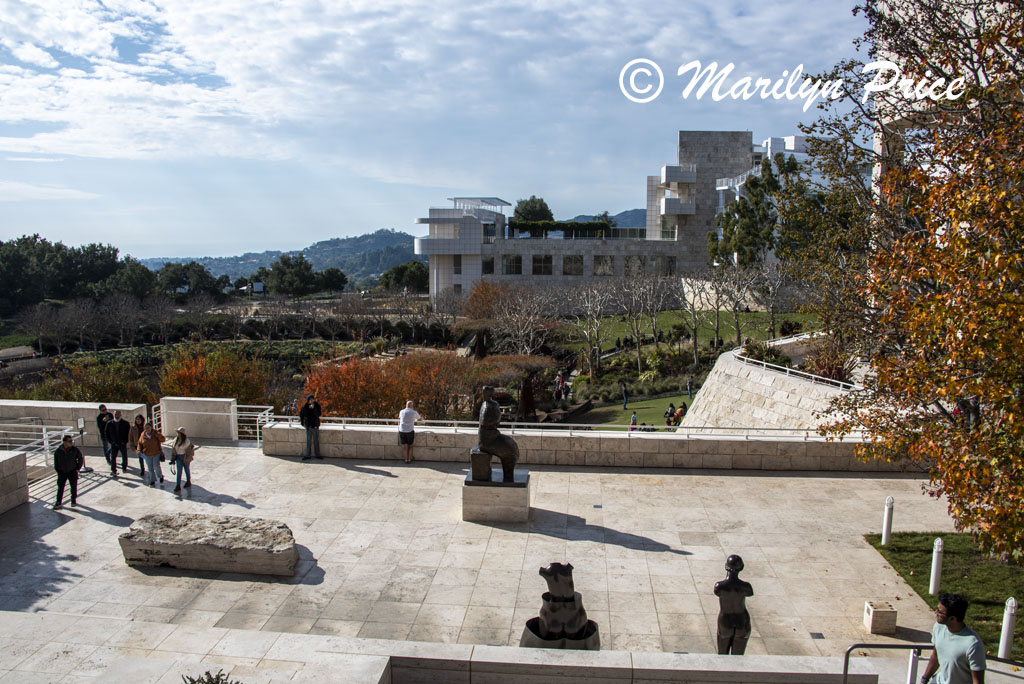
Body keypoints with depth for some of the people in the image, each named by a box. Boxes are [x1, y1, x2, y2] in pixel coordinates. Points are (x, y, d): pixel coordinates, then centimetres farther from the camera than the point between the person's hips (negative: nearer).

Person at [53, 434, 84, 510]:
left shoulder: (75, 450, -8)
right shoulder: (58, 451, -6)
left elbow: (81, 459, 3)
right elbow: (56, 462, 6)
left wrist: (78, 468, 0)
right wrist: (58, 471, 3)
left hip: (72, 472, 0)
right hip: (62, 472, 0)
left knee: (74, 486, 6)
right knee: (60, 487, -1)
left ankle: (74, 500, 22)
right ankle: (59, 502, 5)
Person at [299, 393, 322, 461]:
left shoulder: (317, 405, -4)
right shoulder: (305, 406, -3)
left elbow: (318, 414, -15)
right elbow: (301, 415, 9)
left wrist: (313, 408, -22)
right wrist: (303, 423, 7)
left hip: (315, 425, 0)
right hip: (308, 425, 0)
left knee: (316, 440, 7)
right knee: (308, 441, 5)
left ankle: (318, 454, 15)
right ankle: (308, 455, 11)